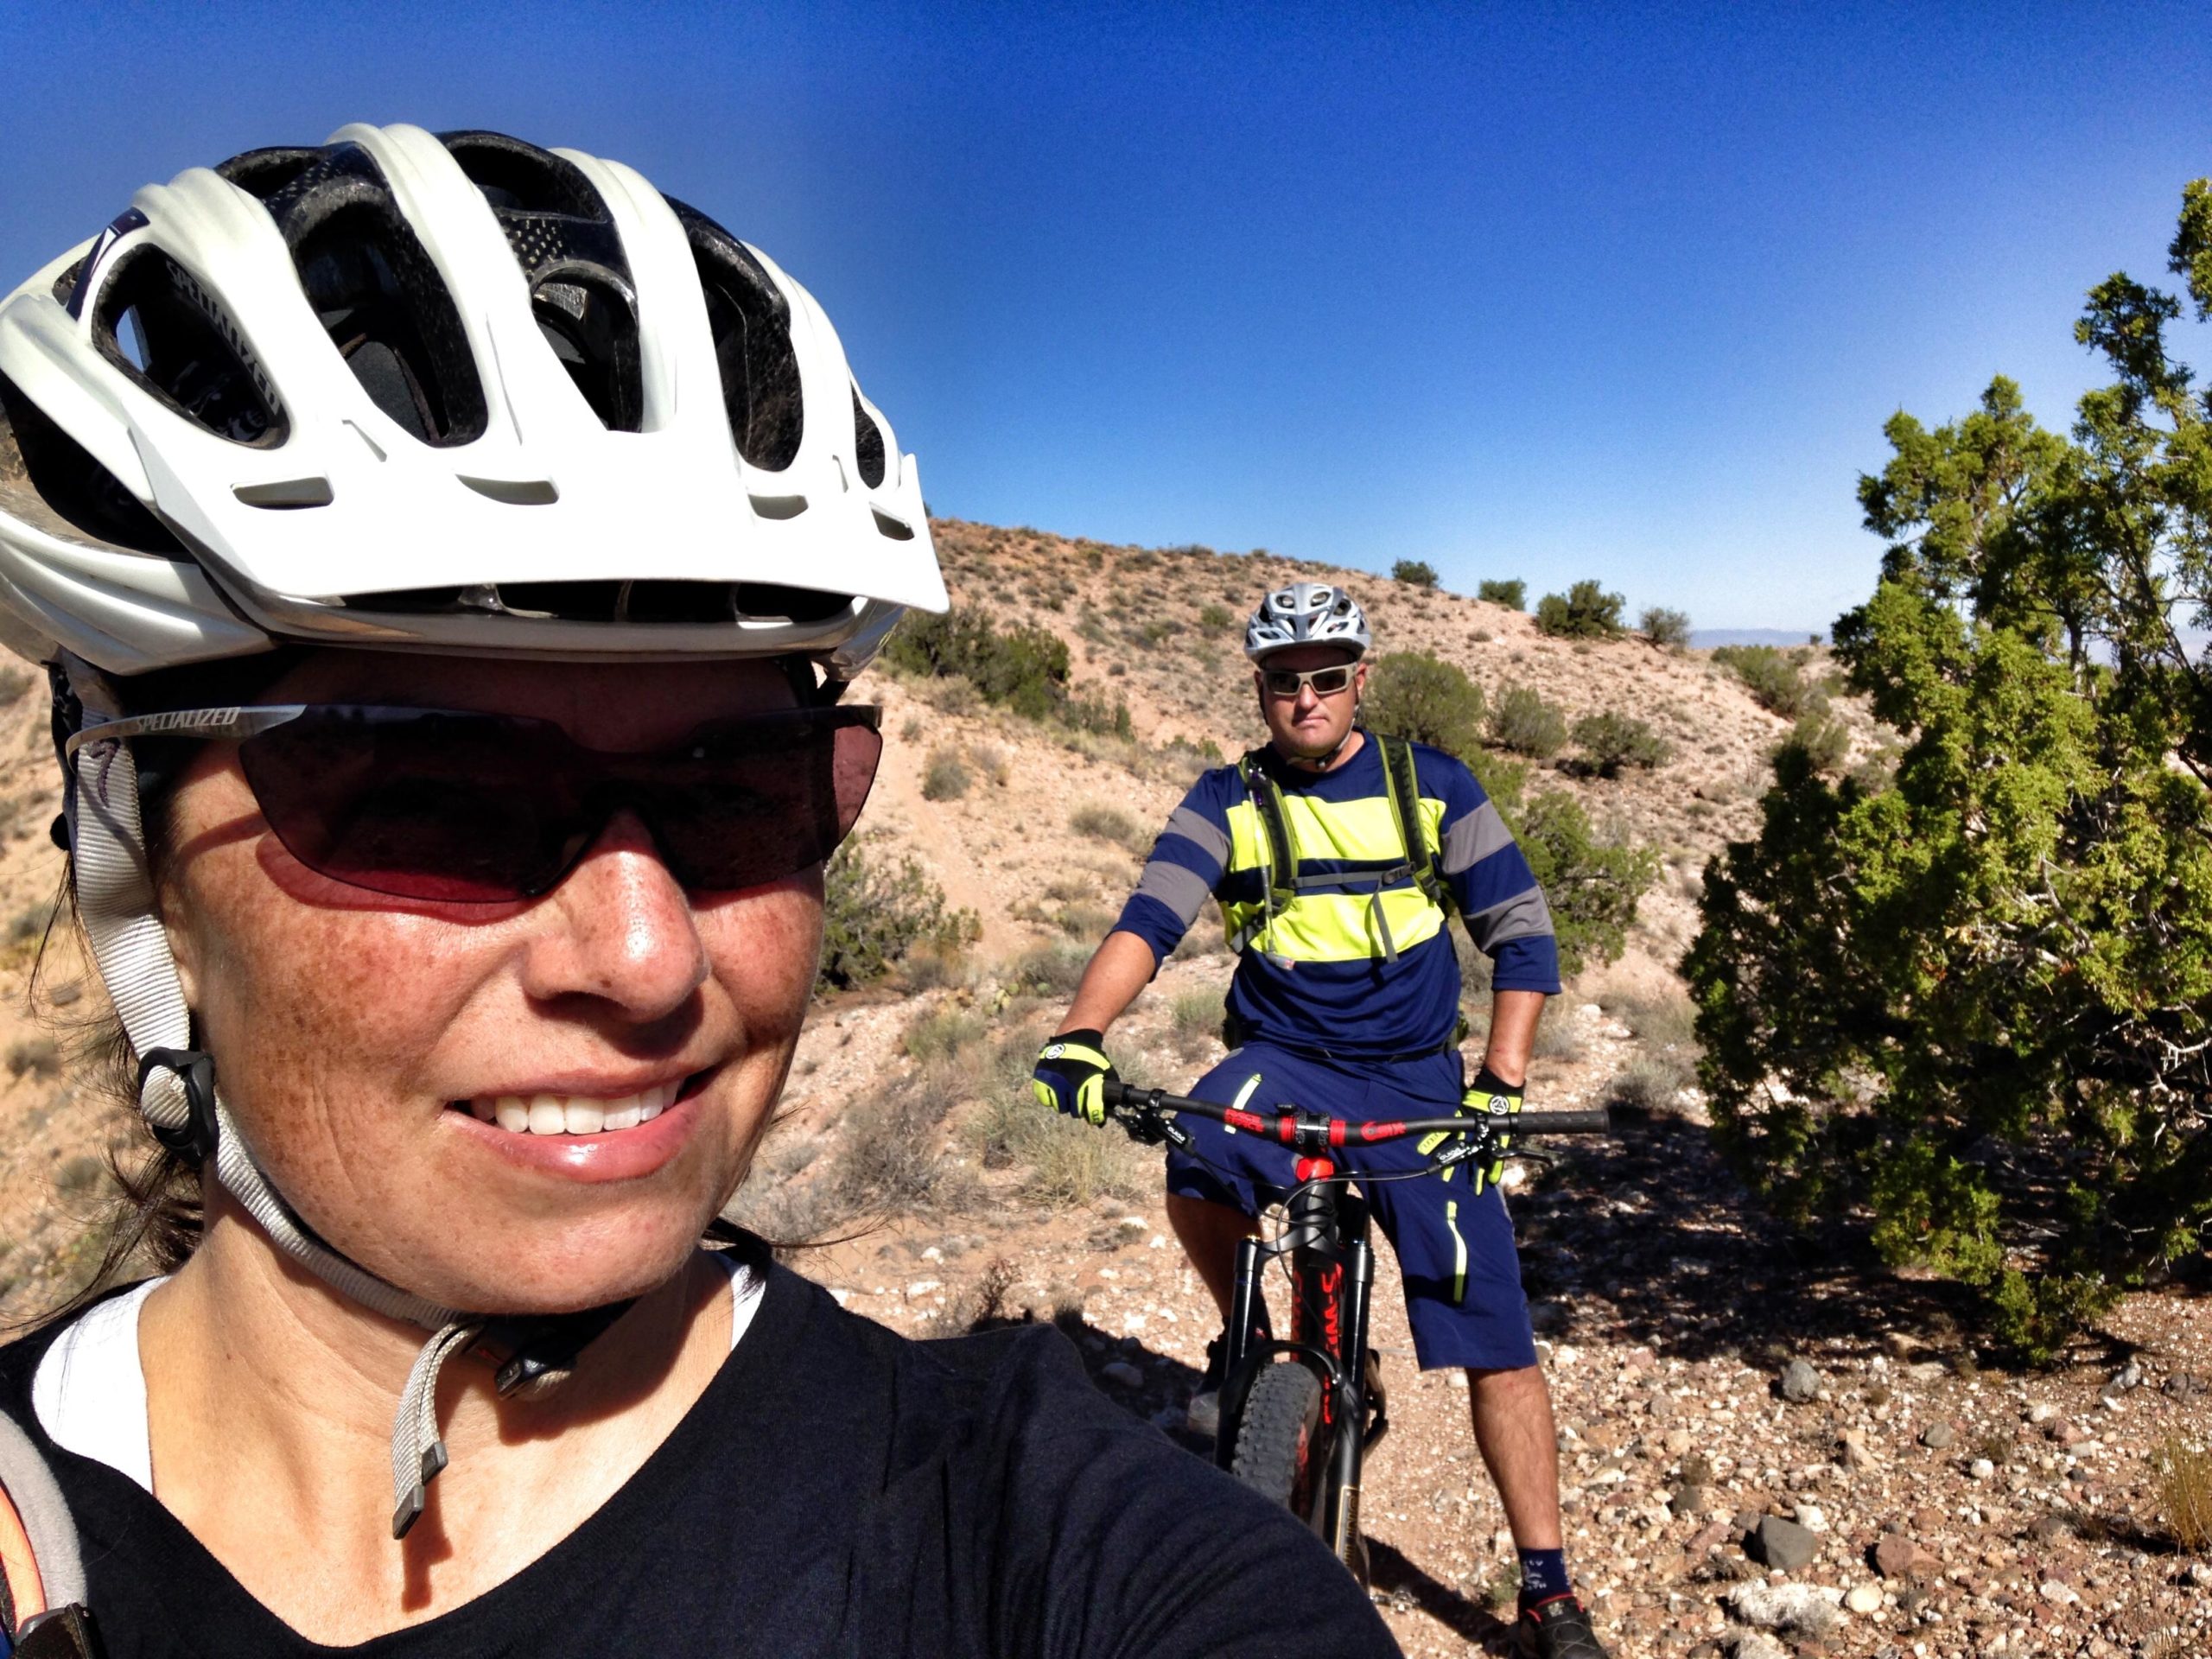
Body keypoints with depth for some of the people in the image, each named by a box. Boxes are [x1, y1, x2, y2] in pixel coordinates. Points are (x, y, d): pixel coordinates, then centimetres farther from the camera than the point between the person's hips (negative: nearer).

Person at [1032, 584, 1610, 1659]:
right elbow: (1148, 920, -13)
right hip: (1281, 1060, 0)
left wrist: (1499, 1086, -15)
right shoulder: (1228, 801, 0)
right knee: (1195, 1173, -34)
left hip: (1418, 1081, 0)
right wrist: (1080, 1036, -31)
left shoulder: (1431, 783, -1)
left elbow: (1520, 933, -2)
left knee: (1496, 1339, -2)